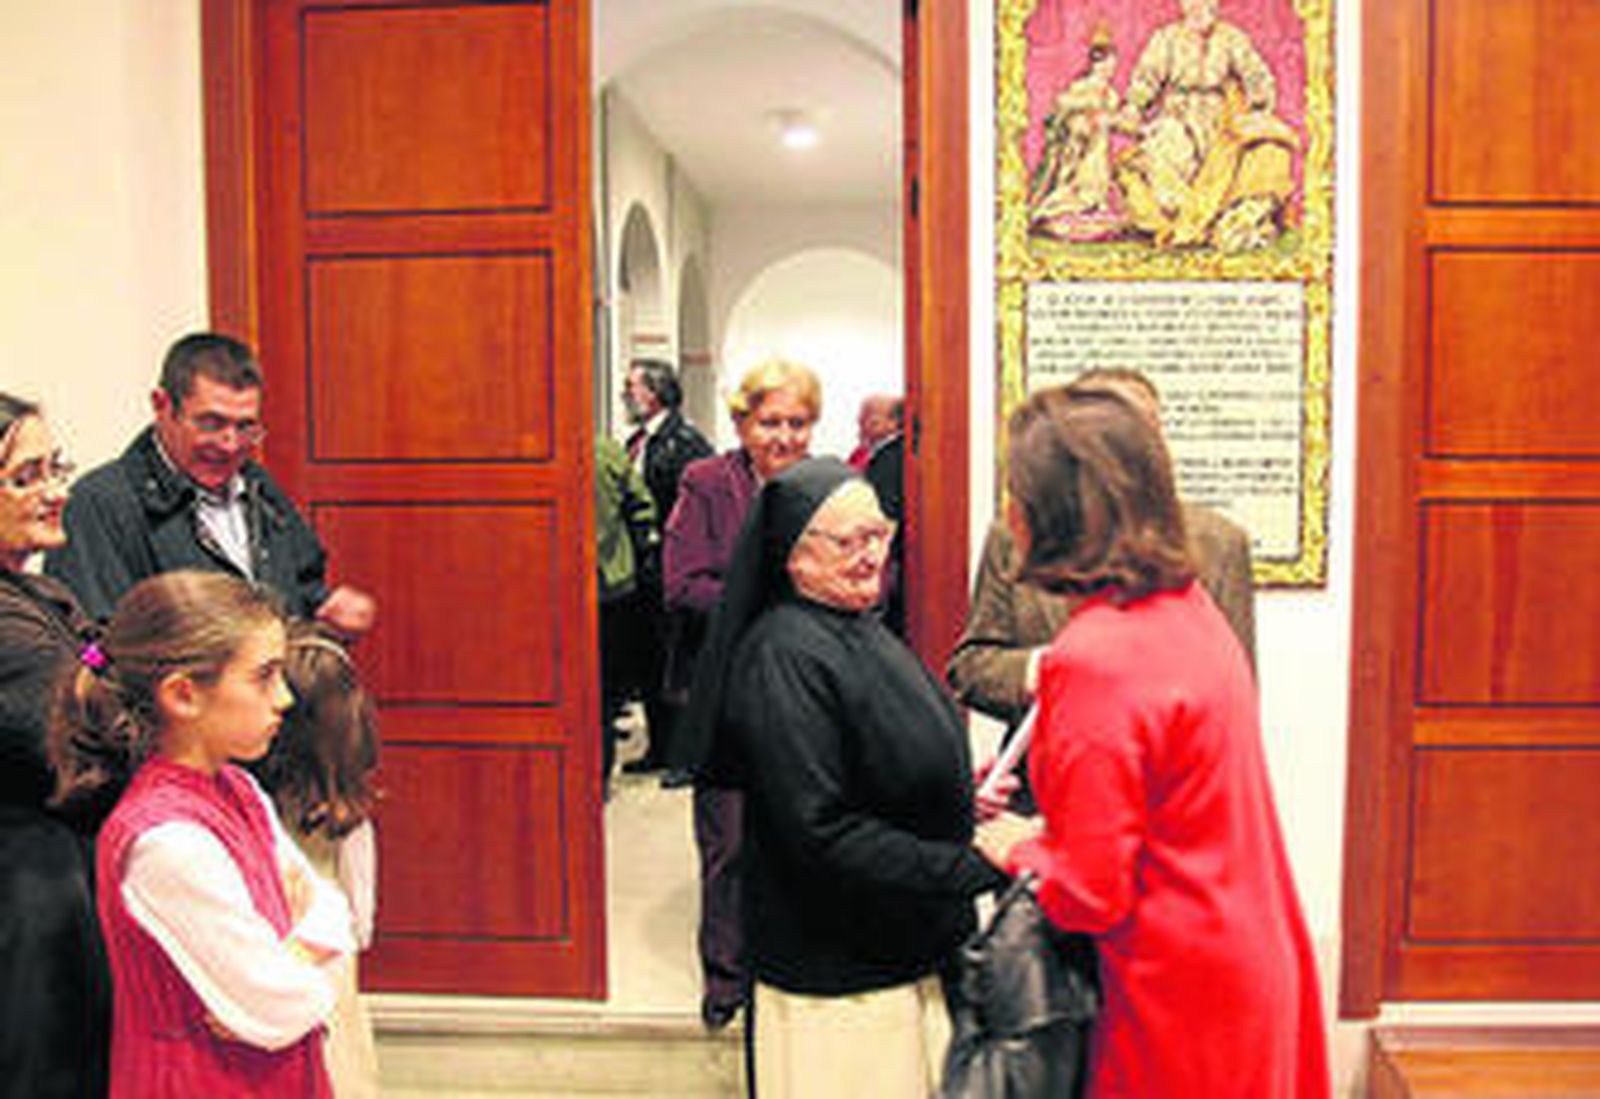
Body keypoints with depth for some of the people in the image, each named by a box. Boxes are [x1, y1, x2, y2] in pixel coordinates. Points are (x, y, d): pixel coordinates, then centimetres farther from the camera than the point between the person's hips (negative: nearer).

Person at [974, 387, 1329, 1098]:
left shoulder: (1094, 658, -26)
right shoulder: (1189, 605, 0)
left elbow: (1091, 897, -22)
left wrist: (1020, 851, -4)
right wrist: (1051, 828, 9)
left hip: (1181, 999, -8)